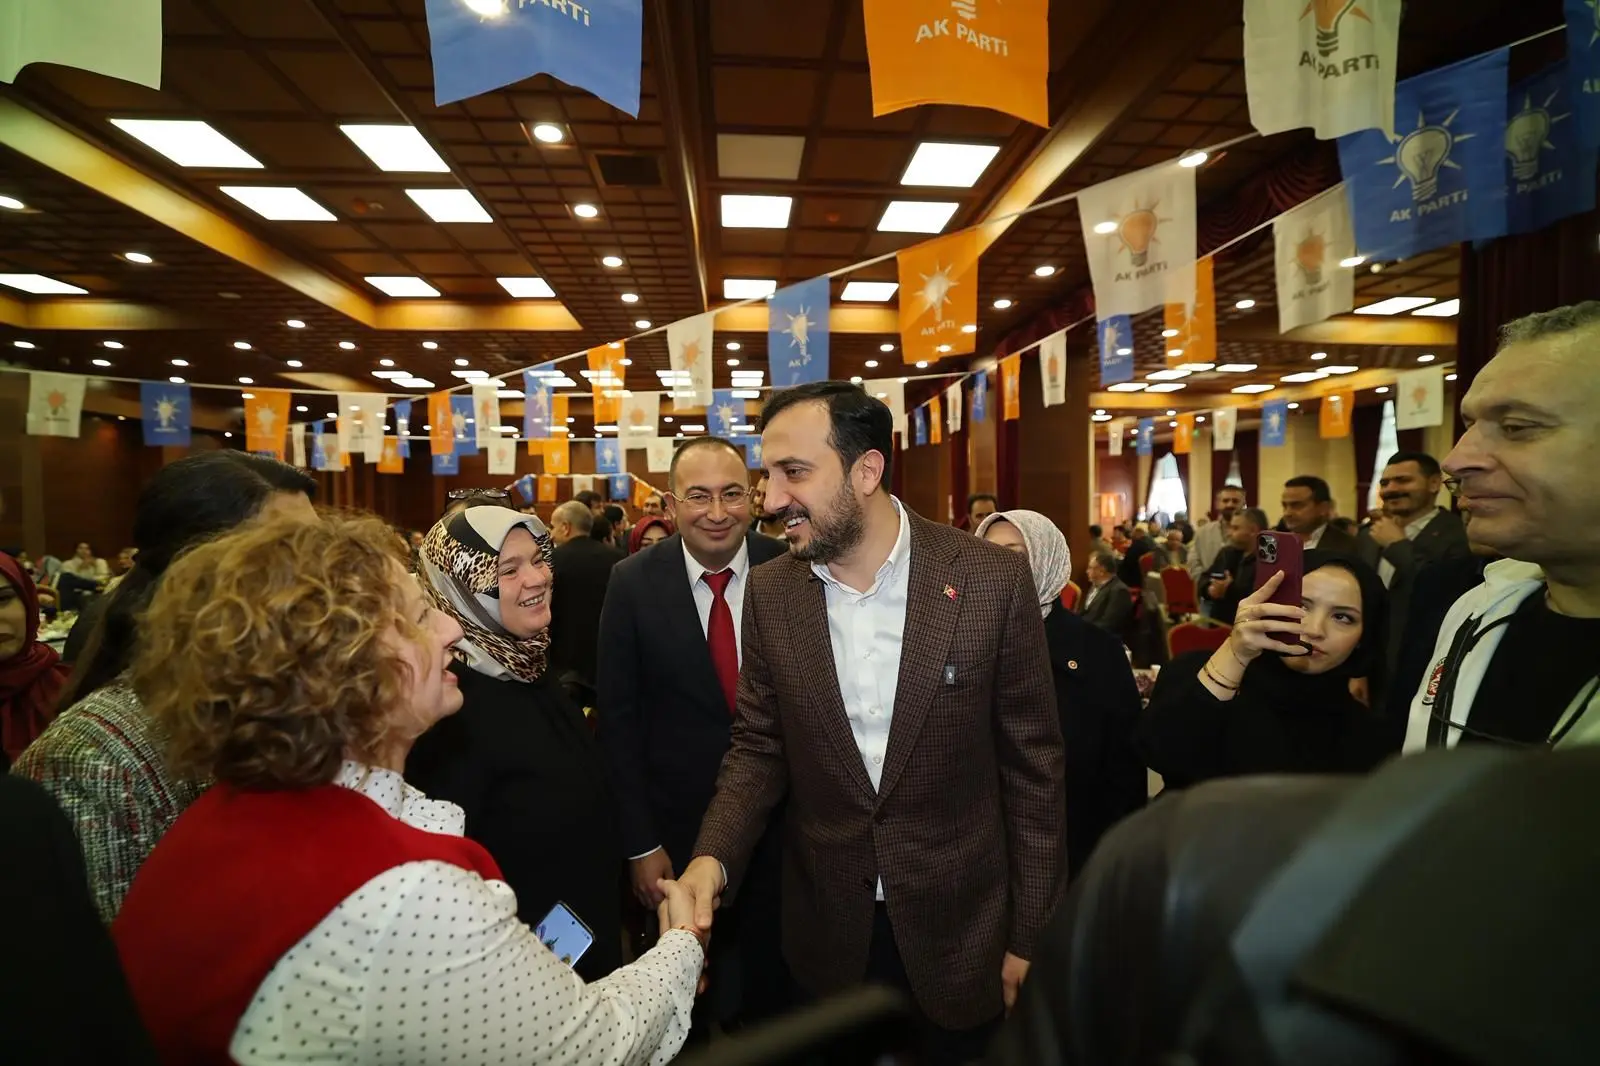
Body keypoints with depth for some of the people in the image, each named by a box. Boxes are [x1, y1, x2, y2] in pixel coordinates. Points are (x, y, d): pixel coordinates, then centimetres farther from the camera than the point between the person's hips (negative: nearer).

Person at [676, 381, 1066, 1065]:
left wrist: (1029, 938, -5)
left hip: (960, 928, -2)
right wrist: (714, 856, -17)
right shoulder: (770, 593, -8)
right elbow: (758, 747, 0)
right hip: (827, 929, 3)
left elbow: (1033, 765, -9)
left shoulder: (992, 581, -17)